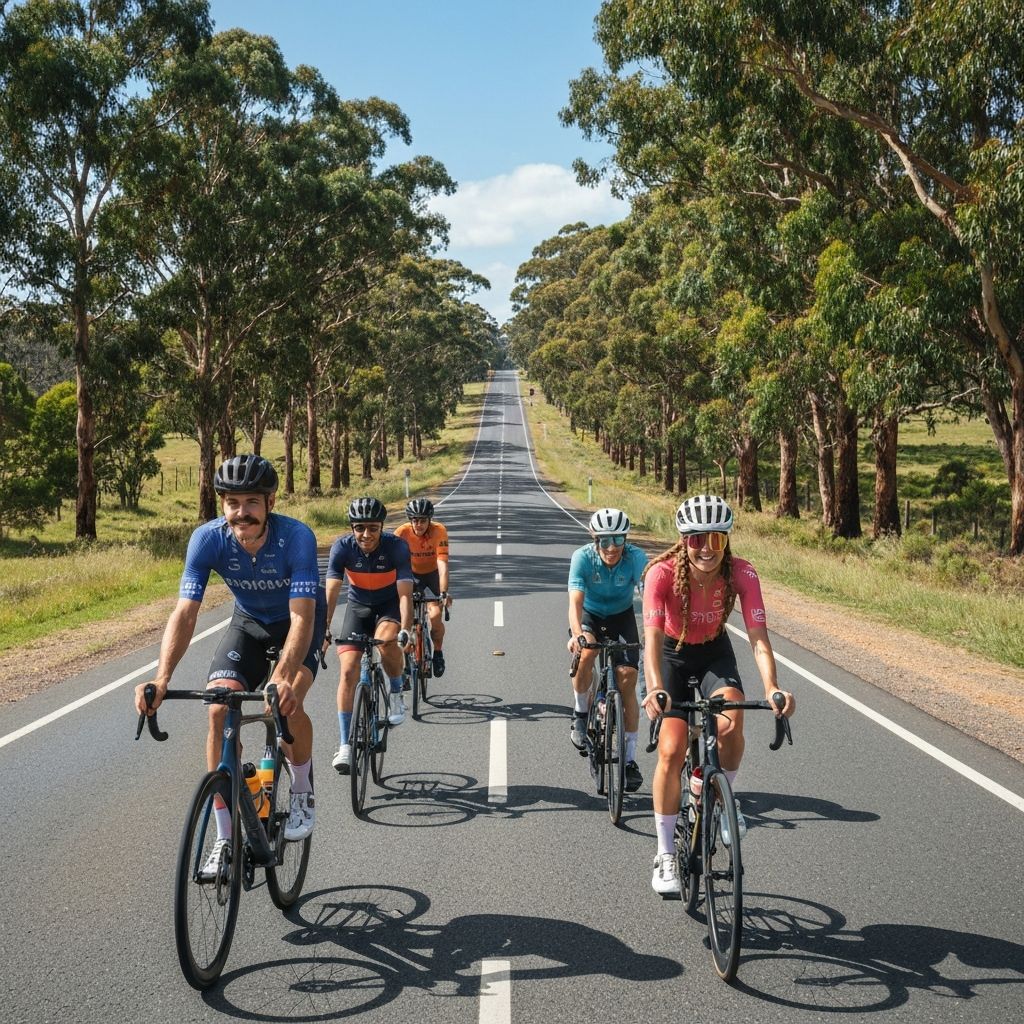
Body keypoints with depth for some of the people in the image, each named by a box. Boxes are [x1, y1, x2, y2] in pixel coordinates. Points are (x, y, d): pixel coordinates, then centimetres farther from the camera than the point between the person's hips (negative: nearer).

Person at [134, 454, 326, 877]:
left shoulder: (296, 537, -34)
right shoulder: (207, 539, -27)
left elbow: (302, 616, -41)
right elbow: (184, 613, -31)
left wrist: (284, 676, -57)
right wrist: (161, 678, -45)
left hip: (300, 620, -3)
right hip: (248, 621, 3)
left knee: (288, 703, -28)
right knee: (220, 709, -16)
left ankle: (303, 793, 2)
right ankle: (226, 838, -5)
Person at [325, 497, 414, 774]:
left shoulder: (396, 546, -26)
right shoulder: (342, 547, -21)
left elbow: (405, 593, -31)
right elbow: (331, 591, -27)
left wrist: (405, 630, -45)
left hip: (390, 605, -2)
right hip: (358, 606, 2)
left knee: (387, 641, -35)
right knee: (348, 672, -12)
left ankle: (396, 692, -5)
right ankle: (345, 745, -3)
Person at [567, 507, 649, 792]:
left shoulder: (635, 557, -28)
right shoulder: (583, 557, -28)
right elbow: (575, 601, -37)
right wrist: (576, 634, -56)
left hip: (621, 616, 1)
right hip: (590, 615, -1)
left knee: (627, 681, -10)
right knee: (586, 652, -33)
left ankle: (630, 759, 1)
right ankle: (580, 714, -7)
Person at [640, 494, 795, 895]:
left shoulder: (742, 573, -25)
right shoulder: (662, 573, -30)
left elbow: (758, 636, -31)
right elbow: (652, 637, -38)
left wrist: (771, 689, -48)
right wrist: (655, 689, -54)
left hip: (714, 653, 1)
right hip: (672, 654, -1)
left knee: (731, 720, -28)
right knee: (671, 750, -13)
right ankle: (665, 855, 1)